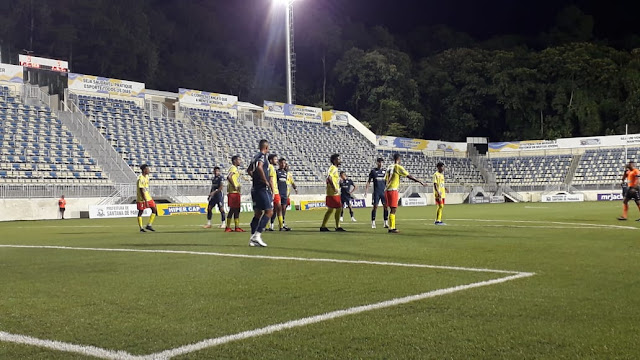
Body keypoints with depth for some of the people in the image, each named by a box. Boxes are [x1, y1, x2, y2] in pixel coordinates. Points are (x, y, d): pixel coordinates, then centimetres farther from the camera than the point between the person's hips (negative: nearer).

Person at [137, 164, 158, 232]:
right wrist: (145, 201, -26)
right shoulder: (141, 179, -19)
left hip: (147, 197, 9)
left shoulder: (146, 176, 9)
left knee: (154, 209, 0)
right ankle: (141, 228, 9)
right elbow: (141, 191, -23)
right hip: (141, 198, -8)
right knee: (140, 212, 2)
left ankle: (149, 225, 5)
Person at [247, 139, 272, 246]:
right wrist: (266, 181, -20)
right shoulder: (262, 156, -9)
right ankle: (257, 234, -19)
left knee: (257, 213, 11)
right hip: (263, 188, -9)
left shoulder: (255, 157, 17)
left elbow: (249, 170, 32)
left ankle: (252, 239, 9)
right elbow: (259, 167, -29)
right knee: (269, 211, -9)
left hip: (254, 188, 9)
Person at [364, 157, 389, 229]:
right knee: (375, 207, -4)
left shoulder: (385, 171, 9)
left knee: (386, 206, -3)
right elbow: (369, 181, 5)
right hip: (376, 192, -2)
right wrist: (366, 191, -2)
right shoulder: (373, 171, 2)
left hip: (384, 192, 2)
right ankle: (373, 223, 2)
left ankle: (386, 223, 2)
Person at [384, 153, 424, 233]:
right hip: (393, 190, -8)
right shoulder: (398, 167, -8)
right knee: (393, 209, -5)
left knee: (393, 209, 13)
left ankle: (392, 227, 14)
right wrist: (420, 182, -8)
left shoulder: (389, 167, 15)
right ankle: (391, 228, -5)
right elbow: (409, 176, -12)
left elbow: (385, 180, 19)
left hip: (387, 190, 8)